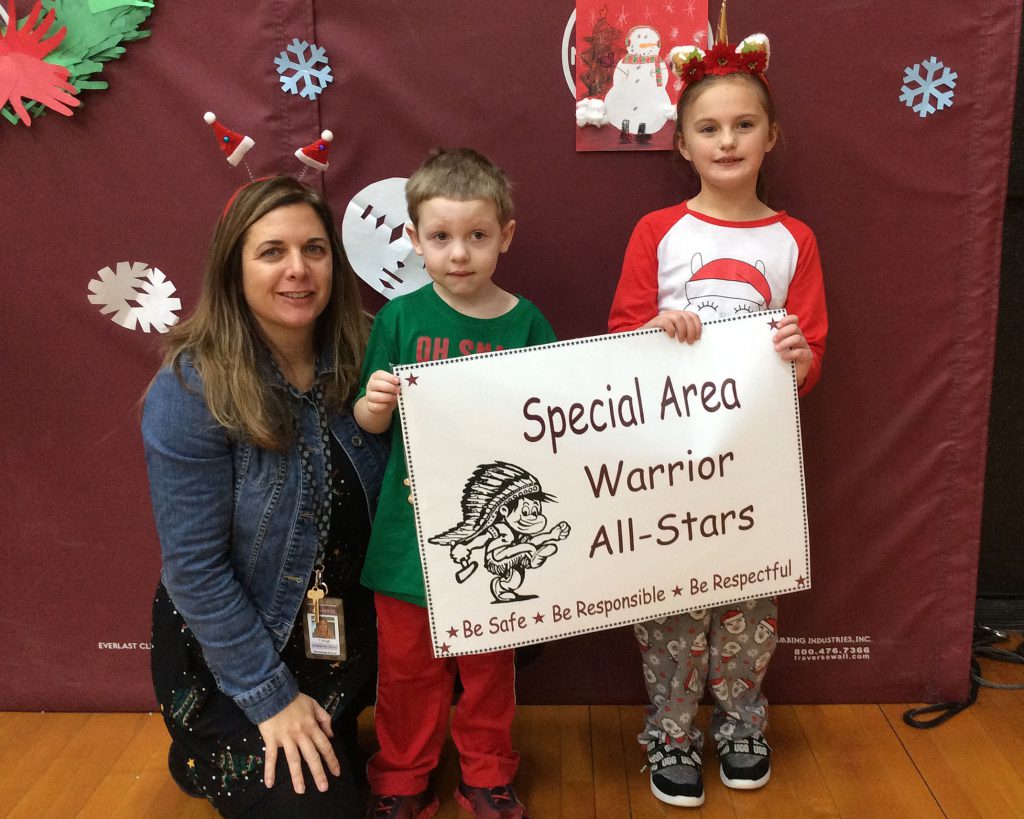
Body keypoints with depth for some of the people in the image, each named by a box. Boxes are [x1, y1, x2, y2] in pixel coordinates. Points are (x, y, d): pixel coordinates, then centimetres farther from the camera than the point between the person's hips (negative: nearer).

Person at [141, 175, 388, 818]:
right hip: (233, 649, -5)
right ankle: (205, 761, 19)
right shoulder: (191, 391, -23)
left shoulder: (356, 360, -9)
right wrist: (271, 695, -16)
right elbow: (195, 566, -20)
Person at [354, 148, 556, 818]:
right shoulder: (401, 318, -4)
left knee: (489, 660, 16)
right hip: (411, 528, 0)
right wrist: (374, 402, -19)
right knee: (407, 661, 14)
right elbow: (372, 424, 1)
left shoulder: (527, 325, -5)